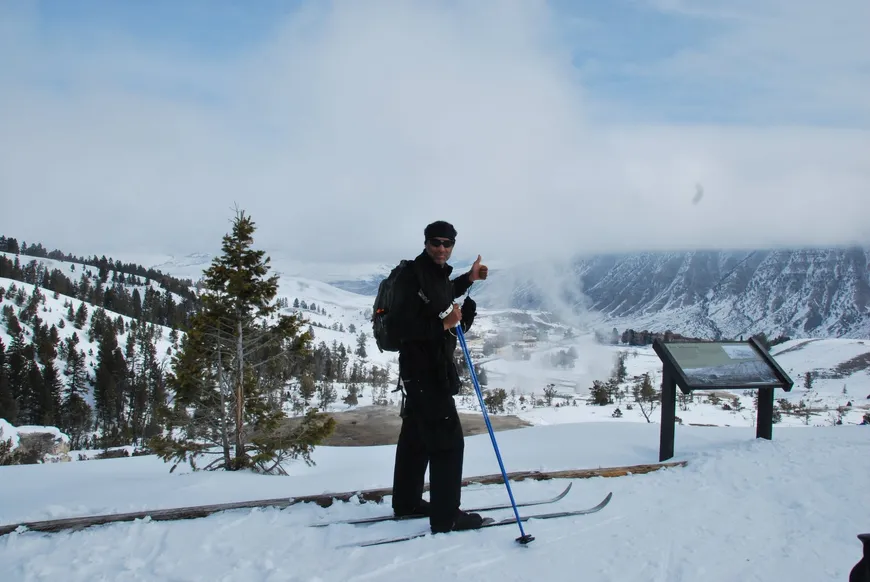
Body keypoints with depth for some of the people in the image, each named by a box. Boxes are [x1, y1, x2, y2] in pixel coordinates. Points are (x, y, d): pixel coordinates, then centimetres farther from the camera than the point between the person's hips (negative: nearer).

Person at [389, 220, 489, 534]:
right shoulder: (412, 275, -19)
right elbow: (405, 325, -25)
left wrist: (468, 279, 22)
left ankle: (406, 501, 31)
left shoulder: (441, 275, 8)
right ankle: (445, 515, -3)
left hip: (435, 368, 10)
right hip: (422, 369, -10)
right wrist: (443, 324, -33)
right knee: (448, 440, -9)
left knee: (416, 436, 19)